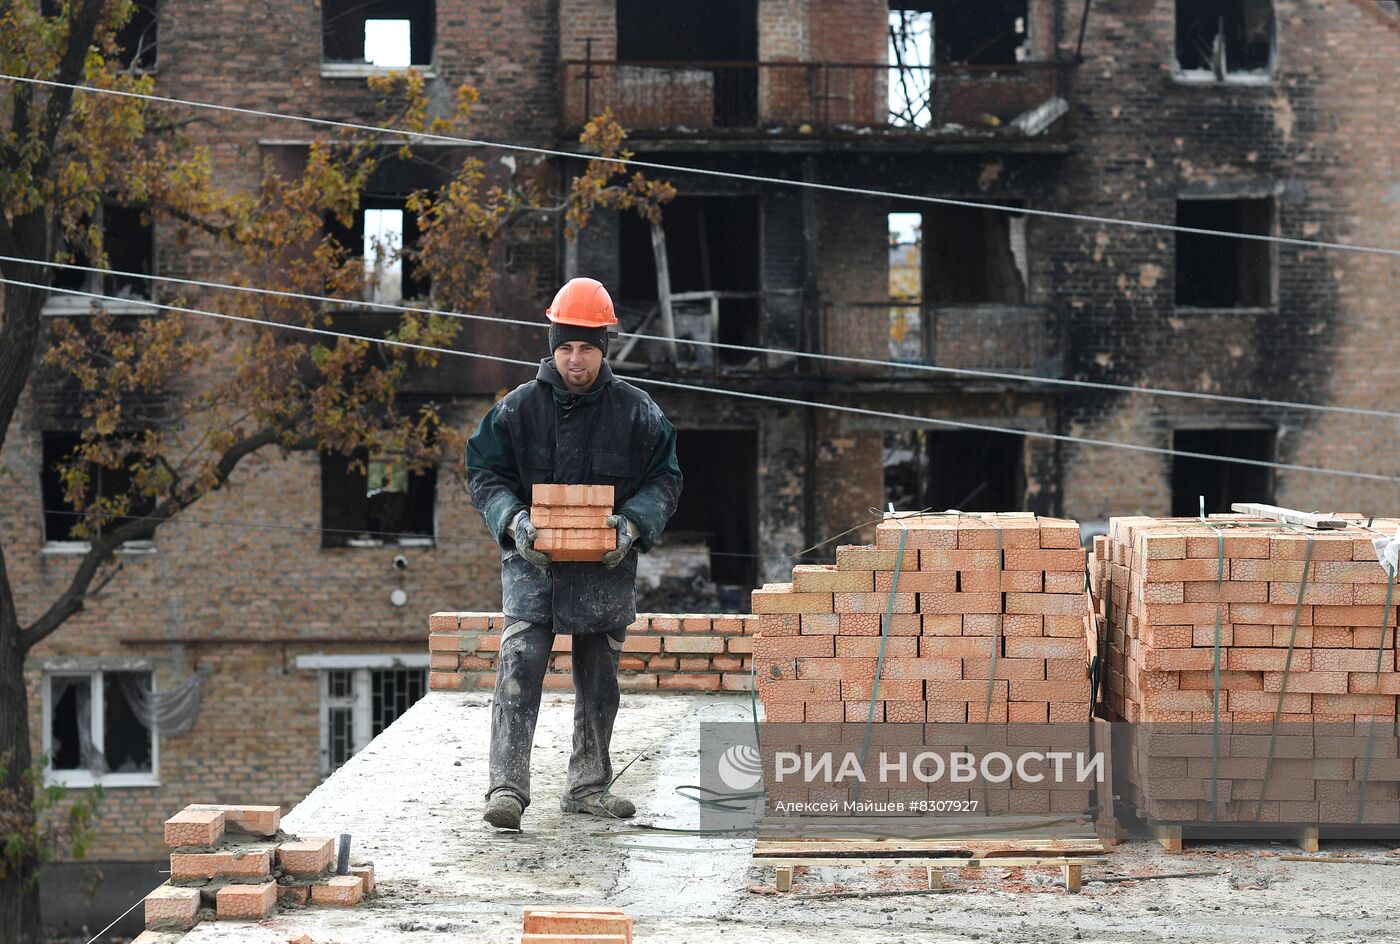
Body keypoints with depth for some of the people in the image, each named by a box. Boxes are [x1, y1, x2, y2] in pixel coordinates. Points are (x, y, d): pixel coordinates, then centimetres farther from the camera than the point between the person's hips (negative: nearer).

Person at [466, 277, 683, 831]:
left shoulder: (635, 412, 0)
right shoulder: (519, 407, -1)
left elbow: (664, 479, 4)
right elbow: (485, 474, 2)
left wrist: (633, 522, -14)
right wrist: (513, 520, -16)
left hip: (607, 564, 2)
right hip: (533, 560, -2)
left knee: (599, 679, 11)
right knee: (519, 665, -15)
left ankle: (588, 786, 25)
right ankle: (506, 788, -17)